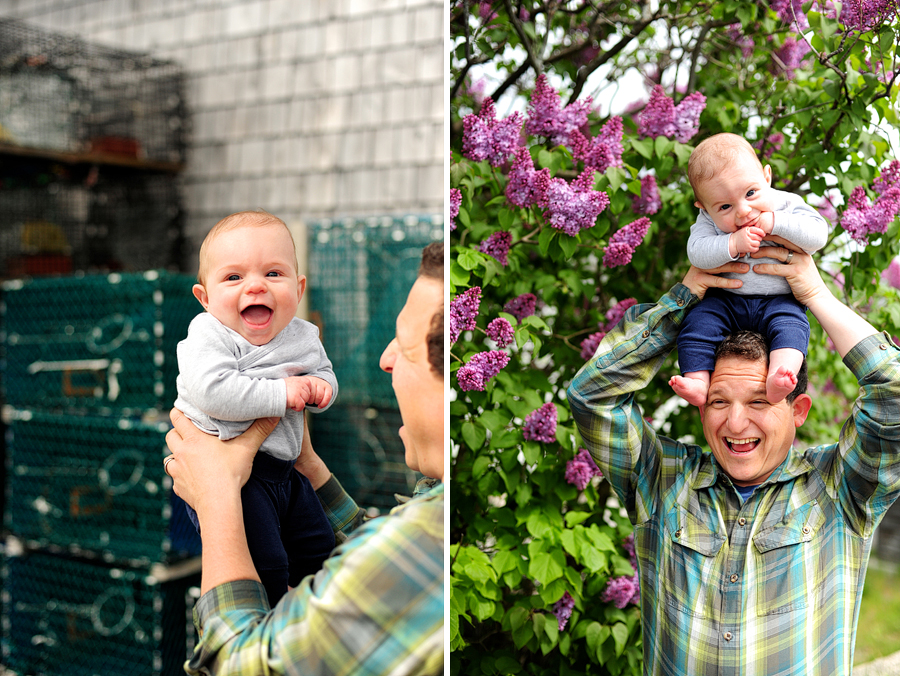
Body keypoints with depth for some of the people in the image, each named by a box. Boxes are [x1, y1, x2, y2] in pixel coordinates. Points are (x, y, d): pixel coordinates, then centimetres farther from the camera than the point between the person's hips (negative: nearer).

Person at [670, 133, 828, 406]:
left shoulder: (787, 204, -7)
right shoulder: (709, 220, -5)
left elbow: (818, 235, -18)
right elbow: (696, 253, -18)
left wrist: (775, 222, -25)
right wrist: (733, 244, -30)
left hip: (779, 299, -2)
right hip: (725, 299, 2)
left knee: (791, 325, -30)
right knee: (697, 322, -19)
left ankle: (777, 379, -48)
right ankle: (698, 382, -21)